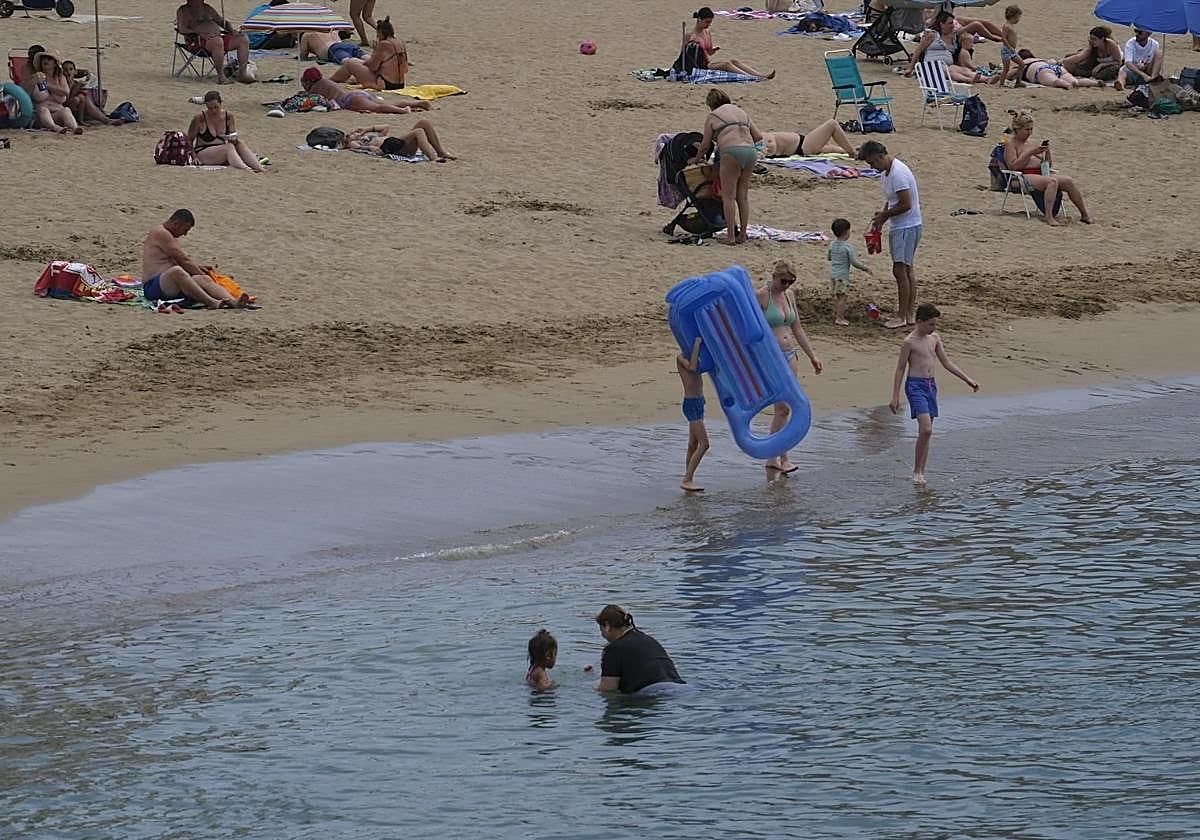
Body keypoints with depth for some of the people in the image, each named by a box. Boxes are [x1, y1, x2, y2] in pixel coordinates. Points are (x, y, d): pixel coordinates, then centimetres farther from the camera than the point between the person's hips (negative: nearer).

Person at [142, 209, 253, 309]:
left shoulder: (169, 237, 25)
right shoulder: (160, 234, -8)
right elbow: (183, 261, -9)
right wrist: (202, 274, 1)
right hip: (153, 287, -9)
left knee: (204, 279, -17)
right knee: (177, 271, -40)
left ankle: (233, 302, -43)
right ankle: (211, 302, -54)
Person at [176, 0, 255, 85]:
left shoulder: (207, 8, 27)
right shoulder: (183, 11, 9)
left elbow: (222, 21, 30)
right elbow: (182, 29, -5)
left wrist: (232, 29, 8)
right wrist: (199, 34, -20)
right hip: (201, 41, -7)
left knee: (243, 39, -14)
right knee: (218, 41, -40)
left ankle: (242, 73, -18)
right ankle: (220, 76, -37)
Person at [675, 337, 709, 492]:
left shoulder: (693, 356, 13)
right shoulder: (681, 357, -11)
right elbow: (692, 367, -28)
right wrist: (696, 345, -23)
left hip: (699, 403, 9)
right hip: (691, 405, -9)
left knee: (693, 444, 11)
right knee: (704, 444, -12)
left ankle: (689, 480, 16)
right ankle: (687, 480, -11)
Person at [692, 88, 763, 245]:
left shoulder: (712, 116, 11)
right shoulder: (740, 112, 25)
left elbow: (705, 145, 16)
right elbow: (758, 136, 25)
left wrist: (698, 158, 35)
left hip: (732, 152, -5)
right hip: (751, 151, 5)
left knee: (728, 196, 1)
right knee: (743, 195, 13)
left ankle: (730, 236, -3)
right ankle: (743, 234, 14)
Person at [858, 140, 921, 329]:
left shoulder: (898, 174, -23)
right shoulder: (887, 171, 10)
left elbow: (906, 204, -25)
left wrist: (884, 215, -13)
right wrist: (881, 217, 7)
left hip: (906, 227, -11)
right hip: (899, 227, 11)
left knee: (900, 270, -9)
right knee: (908, 269, 14)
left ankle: (902, 316, -4)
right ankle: (911, 313, 21)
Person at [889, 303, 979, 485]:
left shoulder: (934, 338, 10)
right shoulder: (910, 342, -9)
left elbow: (946, 363, 18)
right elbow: (900, 369, -6)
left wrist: (967, 379, 14)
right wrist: (895, 397, -8)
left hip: (931, 385, 7)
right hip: (915, 386, -7)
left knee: (927, 432, 6)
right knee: (926, 429, -18)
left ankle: (921, 472, 11)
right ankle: (917, 471, -8)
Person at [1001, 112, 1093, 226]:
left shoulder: (1032, 142, 22)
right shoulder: (1011, 143, 2)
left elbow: (1047, 165, 23)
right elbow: (1013, 166, -13)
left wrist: (1047, 152, 3)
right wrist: (1030, 152, -14)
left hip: (1042, 173, 8)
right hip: (1024, 176, -8)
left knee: (1070, 181, -11)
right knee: (1052, 181, -34)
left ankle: (1084, 215, -4)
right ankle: (1049, 217, -42)